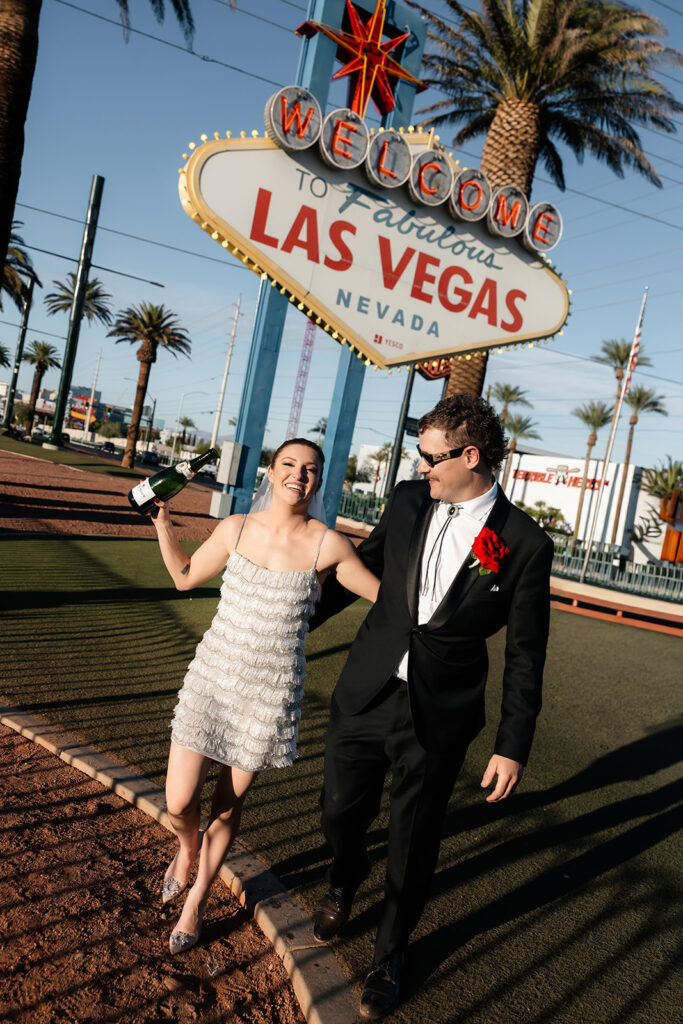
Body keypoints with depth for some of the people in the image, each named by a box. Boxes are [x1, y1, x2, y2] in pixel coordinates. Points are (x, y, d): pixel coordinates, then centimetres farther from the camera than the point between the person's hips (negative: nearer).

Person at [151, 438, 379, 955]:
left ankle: (197, 898, 42)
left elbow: (385, 593, -1)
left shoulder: (327, 545, -10)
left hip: (271, 695, -1)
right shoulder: (236, 529, -3)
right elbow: (185, 575, 11)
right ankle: (188, 847, 43)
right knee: (179, 803, 4)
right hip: (212, 679, 2)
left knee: (228, 808, 13)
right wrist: (161, 519, 3)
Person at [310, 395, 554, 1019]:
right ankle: (345, 882, 56)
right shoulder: (408, 501, -4)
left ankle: (389, 958, 43)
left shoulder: (525, 543, -14)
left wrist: (514, 747, -5)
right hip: (365, 694, 3)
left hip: (438, 721, -3)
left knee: (412, 849, 13)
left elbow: (525, 655, -7)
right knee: (341, 811, 20)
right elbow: (363, 566, 12)